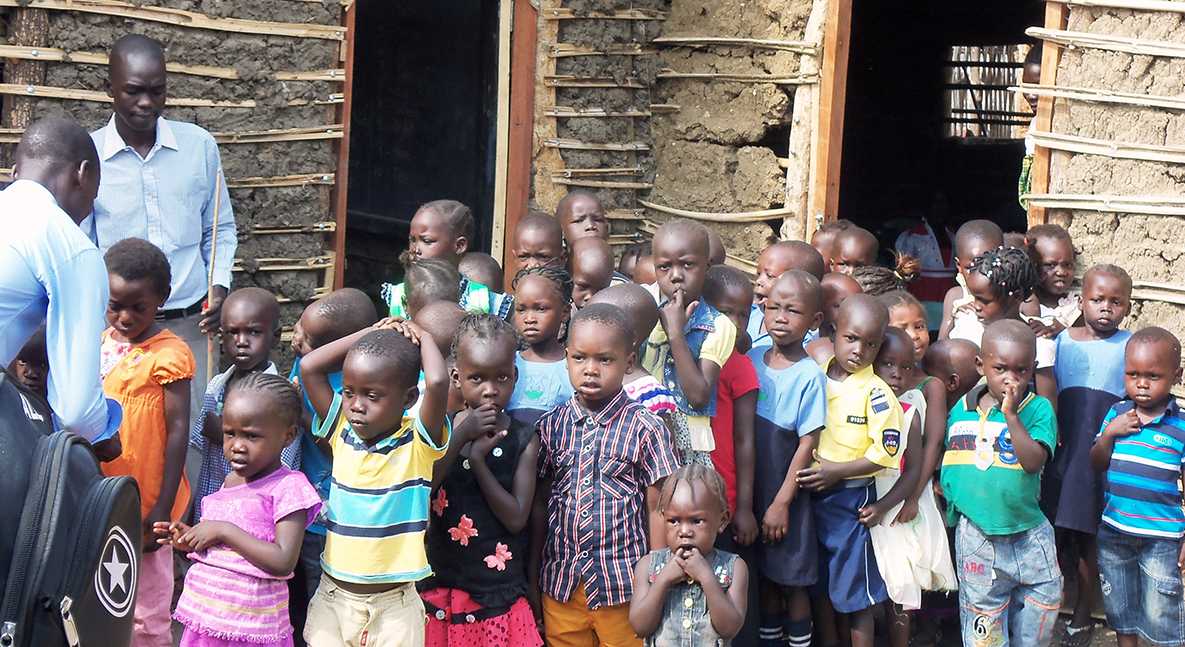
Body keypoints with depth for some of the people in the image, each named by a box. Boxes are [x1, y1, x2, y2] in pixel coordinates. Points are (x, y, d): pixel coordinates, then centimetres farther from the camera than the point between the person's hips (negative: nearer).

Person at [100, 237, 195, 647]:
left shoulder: (169, 354, -14)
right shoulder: (100, 344, 6)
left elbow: (178, 431, -13)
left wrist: (162, 508, -14)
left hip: (144, 502, -6)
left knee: (146, 609, 6)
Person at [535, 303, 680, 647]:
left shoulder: (644, 428, -6)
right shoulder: (551, 425, 3)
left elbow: (657, 510, -3)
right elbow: (540, 503, 9)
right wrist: (531, 578, 10)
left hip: (623, 587, -3)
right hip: (560, 586, 3)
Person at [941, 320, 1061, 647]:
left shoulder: (1038, 408, -9)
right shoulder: (961, 409, 2)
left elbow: (1033, 461, -23)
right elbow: (947, 457, 16)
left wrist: (1010, 413, -26)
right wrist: (945, 487, 3)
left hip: (1028, 533, -2)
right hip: (976, 534, 2)